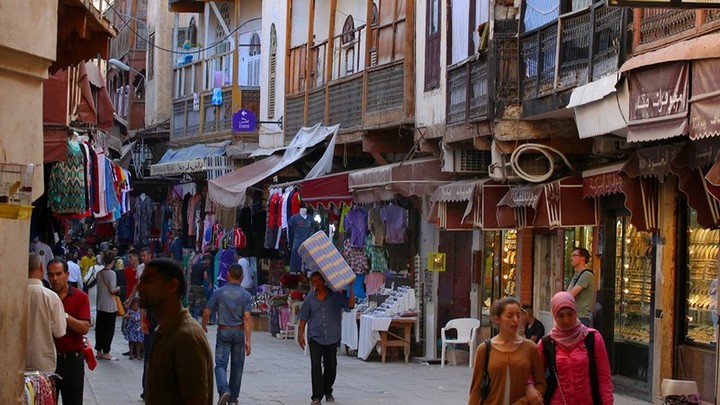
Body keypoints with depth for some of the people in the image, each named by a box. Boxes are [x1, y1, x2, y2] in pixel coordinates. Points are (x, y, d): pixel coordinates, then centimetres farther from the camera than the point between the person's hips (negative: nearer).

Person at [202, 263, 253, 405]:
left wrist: (203, 327, 20)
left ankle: (224, 390, -27)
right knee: (237, 366, 12)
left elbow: (206, 313, -1)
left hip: (223, 331, -1)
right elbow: (247, 318, -11)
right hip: (239, 332, 1)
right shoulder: (245, 295, -4)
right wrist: (247, 340, -11)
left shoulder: (219, 292, -4)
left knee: (220, 364, -2)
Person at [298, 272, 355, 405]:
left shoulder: (335, 295, 1)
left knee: (331, 366, 10)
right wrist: (300, 335, 2)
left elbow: (350, 305, -8)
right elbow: (303, 318, 7)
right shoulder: (310, 298, 4)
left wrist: (351, 289, -18)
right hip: (315, 337, 0)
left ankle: (328, 391, 28)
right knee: (316, 367, -6)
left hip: (332, 337, 0)